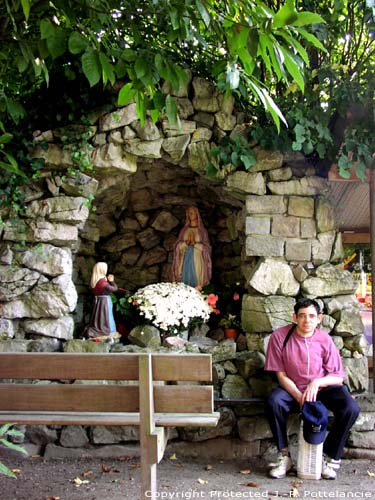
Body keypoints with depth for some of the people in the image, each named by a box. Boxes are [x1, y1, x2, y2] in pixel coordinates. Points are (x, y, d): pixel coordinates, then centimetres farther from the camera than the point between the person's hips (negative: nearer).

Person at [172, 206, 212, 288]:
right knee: (185, 279, -3)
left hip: (197, 260, -2)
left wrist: (195, 243, -16)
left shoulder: (202, 230, 5)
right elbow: (178, 245, 6)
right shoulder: (184, 230, 12)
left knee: (196, 280, -8)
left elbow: (206, 247, -2)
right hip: (185, 259, 2)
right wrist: (186, 242, -13)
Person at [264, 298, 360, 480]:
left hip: (322, 388, 1)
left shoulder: (324, 340, -8)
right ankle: (284, 457, -12)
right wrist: (299, 396, -22)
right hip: (292, 389, -1)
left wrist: (316, 383, -24)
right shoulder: (280, 337, -12)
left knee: (351, 408, -25)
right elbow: (281, 375, -7)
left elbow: (338, 377, -4)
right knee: (273, 402, -33)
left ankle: (330, 457, -4)